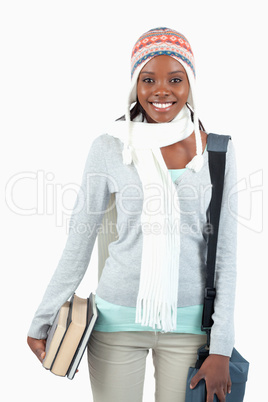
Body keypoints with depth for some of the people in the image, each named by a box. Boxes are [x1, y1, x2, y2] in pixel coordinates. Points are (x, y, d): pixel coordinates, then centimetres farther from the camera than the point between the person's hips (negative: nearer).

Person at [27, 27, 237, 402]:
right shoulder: (109, 148, -4)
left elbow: (225, 253, -2)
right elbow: (78, 244, 1)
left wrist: (221, 348, -5)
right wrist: (42, 322, 5)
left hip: (190, 322, 1)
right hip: (118, 318, 0)